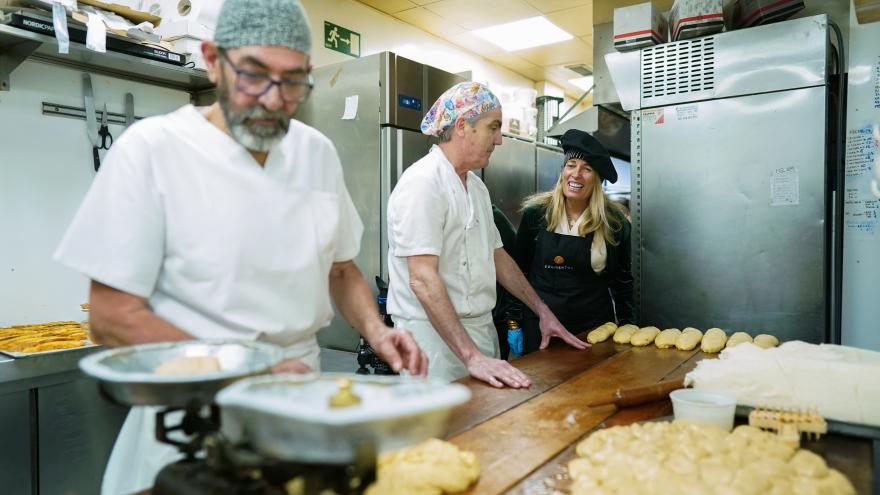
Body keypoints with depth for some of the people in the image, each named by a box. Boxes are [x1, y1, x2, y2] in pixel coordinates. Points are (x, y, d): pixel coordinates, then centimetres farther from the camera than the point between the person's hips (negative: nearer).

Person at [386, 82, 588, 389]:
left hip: (481, 329, 8)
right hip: (437, 334, -8)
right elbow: (422, 279, -25)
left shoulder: (476, 185, 13)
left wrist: (543, 312, 17)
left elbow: (496, 255, 19)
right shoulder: (423, 182, -17)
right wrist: (471, 356, -29)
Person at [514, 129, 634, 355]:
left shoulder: (614, 221, -3)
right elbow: (519, 269, 3)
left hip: (595, 325, 0)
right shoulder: (536, 213, -4)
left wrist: (626, 326, 5)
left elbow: (622, 280, 6)